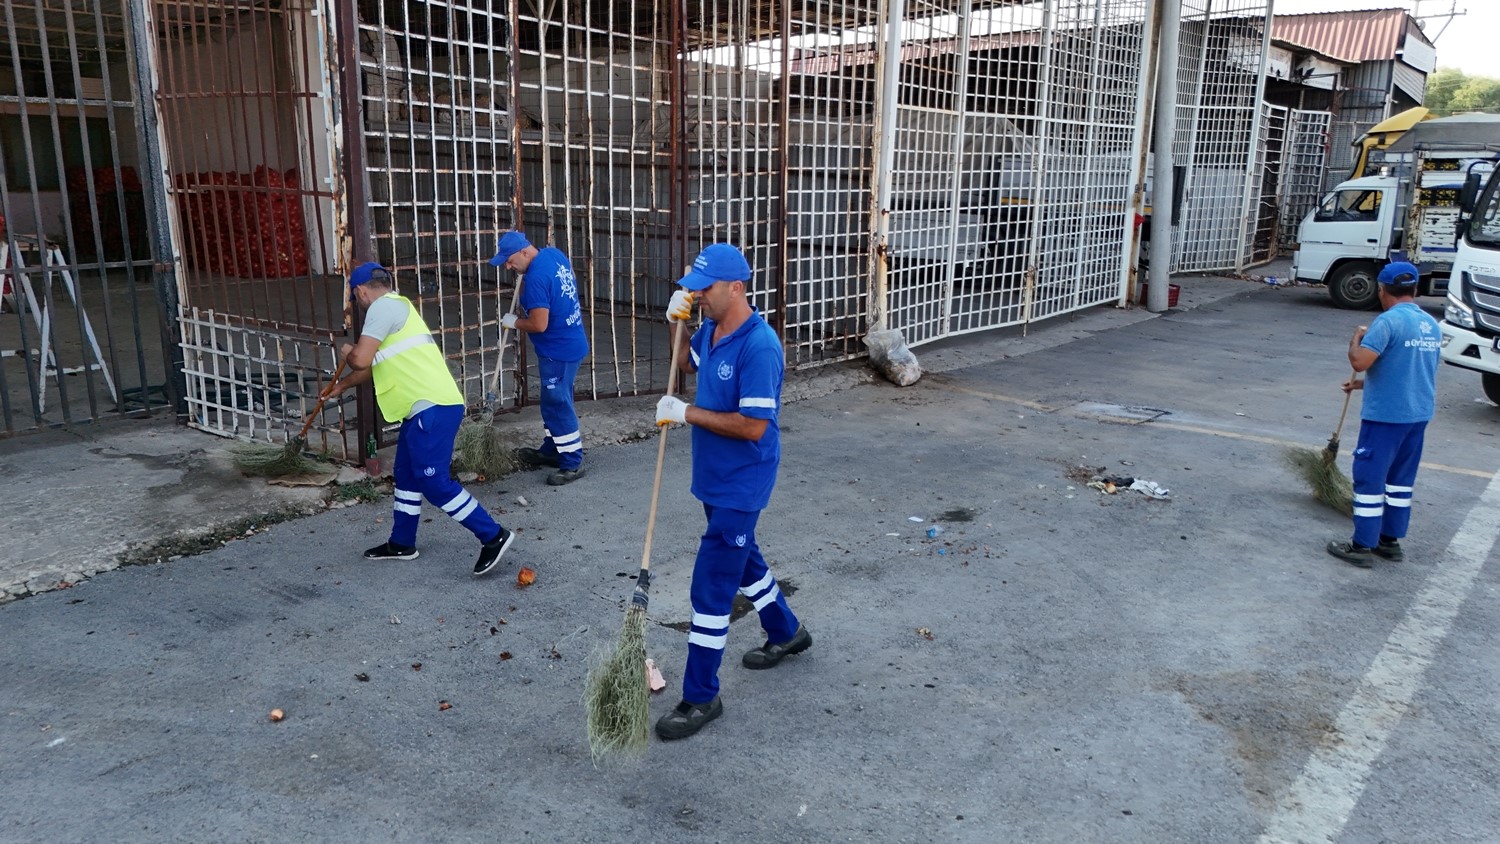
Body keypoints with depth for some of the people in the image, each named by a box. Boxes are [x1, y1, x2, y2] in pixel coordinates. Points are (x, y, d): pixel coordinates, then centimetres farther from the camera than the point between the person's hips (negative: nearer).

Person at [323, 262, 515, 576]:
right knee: (407, 476, 19)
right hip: (424, 408, 11)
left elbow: (361, 359, -15)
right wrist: (341, 385, 53)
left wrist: (346, 352, 10)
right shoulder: (395, 307, 25)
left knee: (434, 482, -10)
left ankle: (493, 536, -7)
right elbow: (377, 364, 39)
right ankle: (402, 544, 31)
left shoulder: (384, 306, -7)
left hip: (432, 408, -11)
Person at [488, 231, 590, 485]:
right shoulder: (554, 254, 3)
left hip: (559, 351, -10)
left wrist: (514, 322, -7)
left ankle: (573, 463, 7)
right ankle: (551, 450, 33)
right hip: (569, 342, 10)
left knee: (557, 406, -1)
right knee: (553, 401, 20)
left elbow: (539, 324, -25)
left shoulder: (536, 278, -26)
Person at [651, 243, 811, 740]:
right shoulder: (710, 330, 2)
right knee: (742, 561, 25)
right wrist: (676, 323, 5)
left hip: (740, 487, -9)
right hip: (715, 478, 10)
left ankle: (701, 698, 7)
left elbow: (753, 426, -29)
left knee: (711, 587, -6)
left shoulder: (759, 347, -25)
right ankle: (787, 633, 48)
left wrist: (687, 413, -23)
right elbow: (687, 363, 24)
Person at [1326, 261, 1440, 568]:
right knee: (1401, 479, 16)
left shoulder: (1389, 321, -16)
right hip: (1419, 414, 8)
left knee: (1370, 478, -1)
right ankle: (1391, 540, 25)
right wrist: (1364, 384, 24)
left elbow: (1359, 361, -23)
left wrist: (1356, 337, -4)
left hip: (1385, 415, -8)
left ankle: (1362, 546, 3)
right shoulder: (1431, 325, 10)